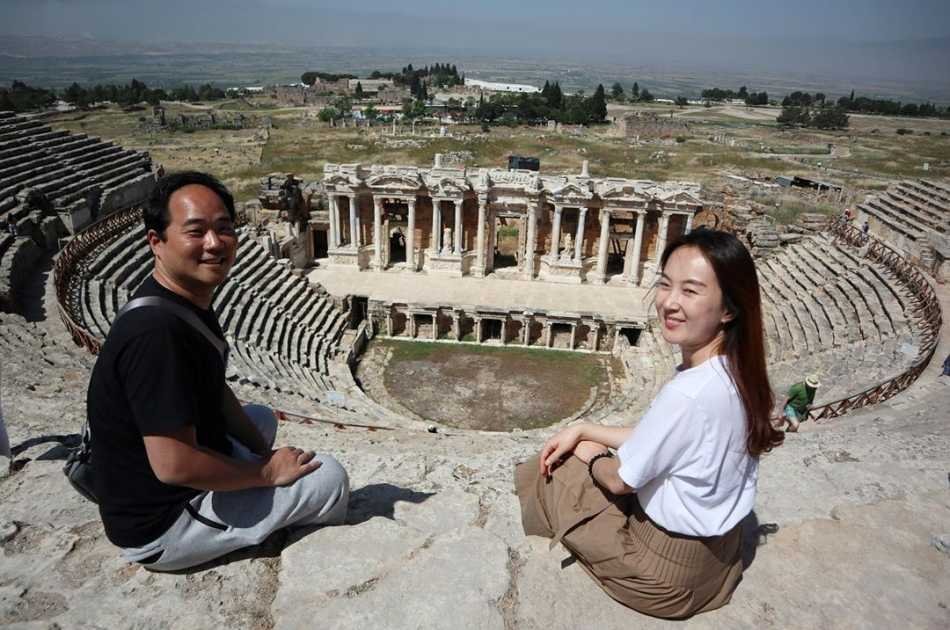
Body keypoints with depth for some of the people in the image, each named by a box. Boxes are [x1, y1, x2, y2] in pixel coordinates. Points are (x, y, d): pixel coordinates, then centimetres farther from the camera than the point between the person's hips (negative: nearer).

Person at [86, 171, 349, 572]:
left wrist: (264, 452, 3)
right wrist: (269, 471, -18)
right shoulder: (156, 331, -30)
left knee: (262, 418, 26)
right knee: (329, 476, -10)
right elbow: (174, 465, -32)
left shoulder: (191, 303, 1)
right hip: (158, 528, -9)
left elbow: (217, 394, 12)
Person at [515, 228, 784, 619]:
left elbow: (620, 479, -20)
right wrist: (583, 430, 4)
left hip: (667, 571, -8)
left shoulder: (689, 393, -36)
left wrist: (587, 455, 1)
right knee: (587, 456, 20)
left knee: (555, 473, 9)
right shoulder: (734, 370, -8)